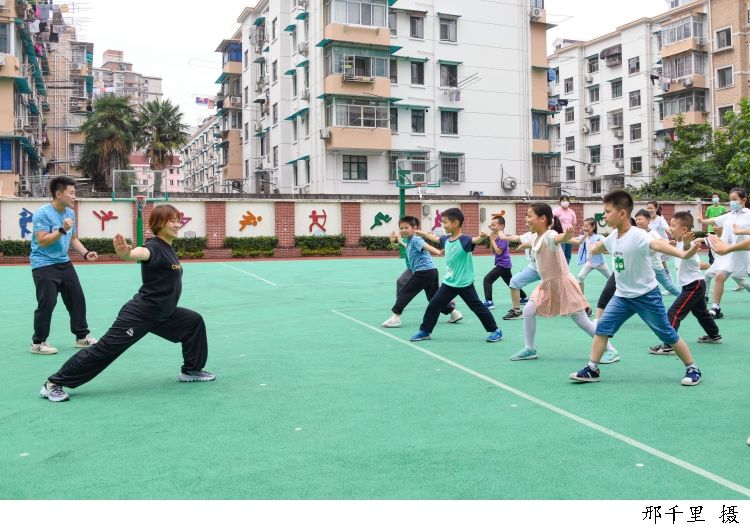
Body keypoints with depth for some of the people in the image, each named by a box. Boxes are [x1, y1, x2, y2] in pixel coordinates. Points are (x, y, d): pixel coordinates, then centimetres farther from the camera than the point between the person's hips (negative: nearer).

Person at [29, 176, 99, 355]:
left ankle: (82, 336, 20)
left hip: (64, 263, 8)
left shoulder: (71, 213, 7)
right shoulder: (42, 214, -16)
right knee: (47, 304, -8)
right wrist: (62, 230, -31)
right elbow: (42, 241, -23)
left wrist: (86, 253, 3)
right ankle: (37, 343, 7)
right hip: (44, 265, -8)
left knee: (78, 299, 8)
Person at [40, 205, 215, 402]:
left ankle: (191, 370, 23)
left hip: (161, 315, 9)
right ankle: (54, 383, -2)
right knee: (106, 348, -9)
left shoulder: (168, 248, 7)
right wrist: (125, 253, -62)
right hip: (139, 314, -9)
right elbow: (140, 253, -46)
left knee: (194, 322, 11)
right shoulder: (154, 247, -20)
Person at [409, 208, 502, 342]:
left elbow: (475, 240, -39)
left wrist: (483, 235, -61)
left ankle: (495, 330, 15)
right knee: (433, 305, 8)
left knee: (478, 307, 0)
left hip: (464, 284, -7)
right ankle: (424, 331, 21)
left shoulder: (464, 240, -19)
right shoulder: (446, 239, 4)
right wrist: (422, 234, 38)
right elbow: (436, 238, 25)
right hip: (449, 282, 7)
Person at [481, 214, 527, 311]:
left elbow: (498, 251, -24)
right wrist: (490, 239, 2)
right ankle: (524, 298, 36)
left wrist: (492, 240, -18)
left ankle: (489, 302, -21)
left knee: (487, 280, -16)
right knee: (511, 283, 23)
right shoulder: (497, 237, 10)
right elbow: (493, 252, 11)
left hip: (503, 264, -10)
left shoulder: (502, 237, -16)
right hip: (504, 264, 10)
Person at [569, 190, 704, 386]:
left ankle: (692, 369, 23)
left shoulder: (638, 236, -25)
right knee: (602, 327, -2)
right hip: (622, 295, 7)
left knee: (667, 334, 5)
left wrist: (683, 254, -62)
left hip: (646, 295, -6)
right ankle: (592, 369, 7)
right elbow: (599, 247, 24)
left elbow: (658, 244, -45)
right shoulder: (612, 237, 0)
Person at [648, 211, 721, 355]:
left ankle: (668, 346, -18)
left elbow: (687, 248, -50)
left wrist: (686, 242, -70)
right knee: (701, 312, 29)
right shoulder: (680, 244, 9)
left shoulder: (686, 244, -23)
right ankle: (714, 336, 47)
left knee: (673, 313, -15)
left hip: (694, 285, -11)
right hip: (697, 284, 11)